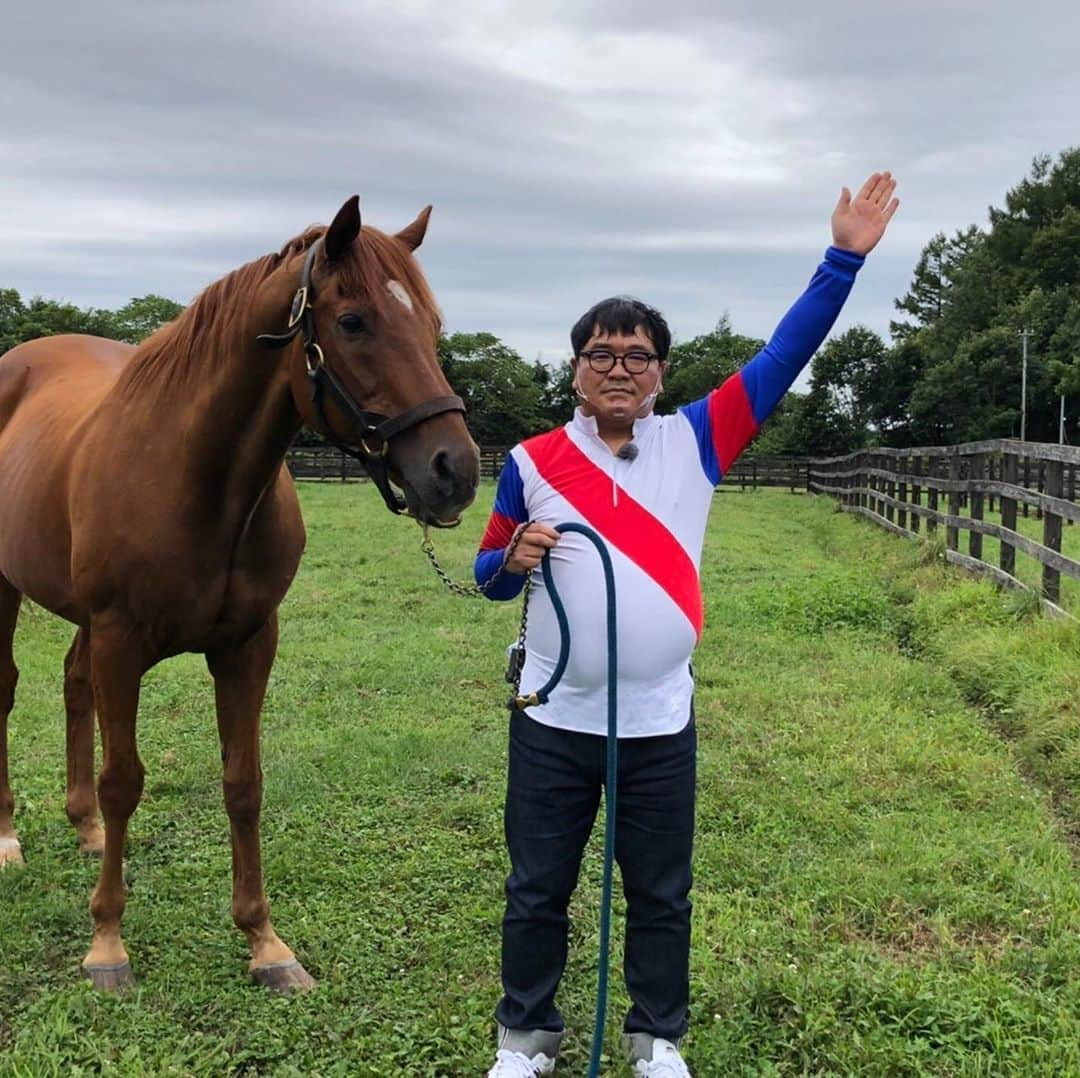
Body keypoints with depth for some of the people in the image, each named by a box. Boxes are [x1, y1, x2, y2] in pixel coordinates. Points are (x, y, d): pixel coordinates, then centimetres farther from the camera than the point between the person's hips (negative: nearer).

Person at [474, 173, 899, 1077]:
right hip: (554, 719, 0)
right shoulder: (532, 461, -1)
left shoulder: (696, 443, -1)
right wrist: (513, 558, -16)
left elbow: (782, 358, -5)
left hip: (659, 722, 1)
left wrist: (844, 258, -10)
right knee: (538, 890, 13)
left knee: (662, 896, 14)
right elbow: (489, 576, 8)